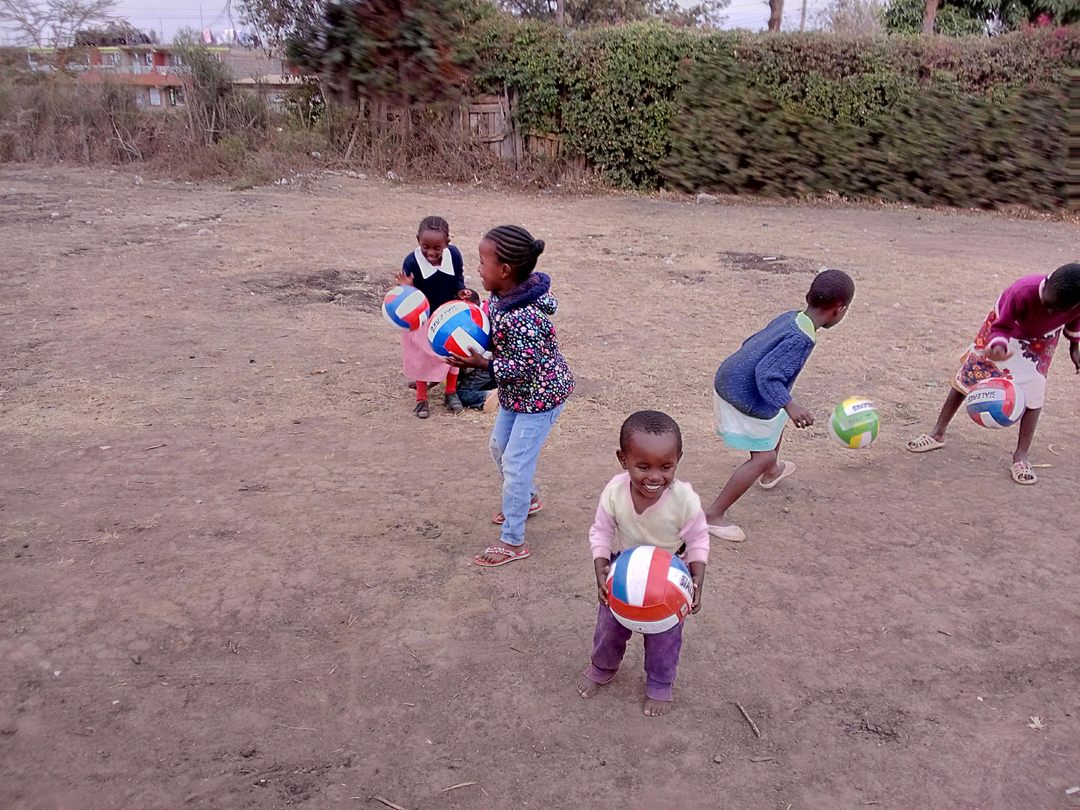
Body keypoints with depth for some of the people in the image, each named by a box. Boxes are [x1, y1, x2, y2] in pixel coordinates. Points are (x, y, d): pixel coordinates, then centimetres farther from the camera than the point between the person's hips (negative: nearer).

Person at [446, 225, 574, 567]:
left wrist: (482, 364, -31)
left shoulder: (523, 319, -35)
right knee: (500, 446, 23)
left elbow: (524, 369, -31)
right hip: (517, 394, 10)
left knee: (515, 463, -2)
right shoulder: (504, 295, -7)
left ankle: (512, 542, 13)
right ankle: (527, 499, 49)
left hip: (540, 396, -10)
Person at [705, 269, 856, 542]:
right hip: (746, 402, -10)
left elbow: (752, 342, 15)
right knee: (762, 457, -3)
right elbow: (767, 374, -32)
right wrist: (790, 405, -39)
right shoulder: (801, 339, -26)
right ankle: (714, 515, -1)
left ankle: (771, 473, 58)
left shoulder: (789, 318, 1)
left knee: (778, 420, 32)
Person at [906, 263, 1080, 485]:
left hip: (1041, 339, 1)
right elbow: (1001, 326, -31)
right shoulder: (1023, 292, -44)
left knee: (1034, 390, -13)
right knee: (969, 374, 2)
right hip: (1006, 327, -1)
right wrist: (998, 346, -52)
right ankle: (938, 433, 15)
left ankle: (1021, 456, -4)